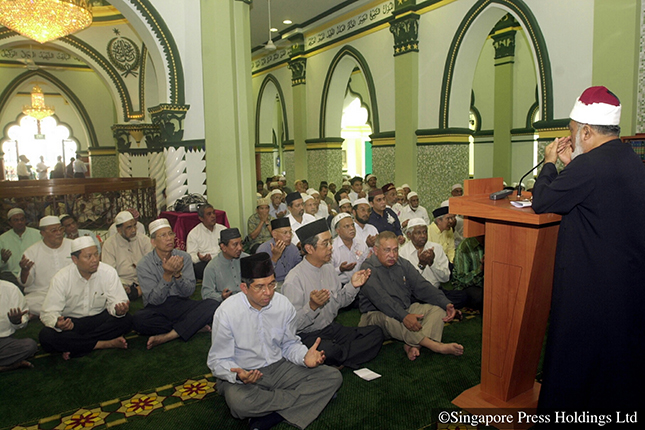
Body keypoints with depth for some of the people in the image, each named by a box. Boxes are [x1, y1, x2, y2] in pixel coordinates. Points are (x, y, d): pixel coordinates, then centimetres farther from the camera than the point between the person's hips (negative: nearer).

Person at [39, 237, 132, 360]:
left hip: (99, 320, 1)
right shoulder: (61, 278, -12)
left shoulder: (109, 272, -10)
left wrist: (119, 310, -37)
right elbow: (48, 313, -15)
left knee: (126, 320, -27)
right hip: (70, 323, 0)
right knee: (46, 336, -31)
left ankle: (75, 347, -22)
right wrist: (58, 323, -39)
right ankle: (107, 343, -24)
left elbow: (115, 301, -10)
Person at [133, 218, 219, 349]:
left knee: (212, 305, -25)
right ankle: (192, 326, -19)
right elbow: (154, 300, -12)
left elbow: (189, 292, -5)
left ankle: (167, 336, -25)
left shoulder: (184, 257, 1)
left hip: (182, 305, 2)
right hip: (157, 309, -1)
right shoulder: (144, 265, -6)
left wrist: (177, 274, -24)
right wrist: (167, 274, -24)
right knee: (138, 319, -34)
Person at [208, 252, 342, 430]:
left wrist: (305, 357, -16)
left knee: (333, 377, -12)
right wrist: (239, 375, -32)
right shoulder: (227, 312, -15)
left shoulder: (284, 305, -5)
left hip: (280, 368, 4)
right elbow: (218, 360, -10)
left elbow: (290, 345, 7)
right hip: (244, 375, -3)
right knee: (238, 400, -39)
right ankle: (308, 398, -15)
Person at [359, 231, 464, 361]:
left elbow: (422, 287, 3)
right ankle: (436, 346, -34)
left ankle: (414, 346, -34)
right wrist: (404, 316, -40)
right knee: (387, 317, -39)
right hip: (376, 315, -6)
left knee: (438, 308, -11)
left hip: (406, 311, 6)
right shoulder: (368, 268, -12)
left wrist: (446, 304, -12)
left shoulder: (403, 264, 10)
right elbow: (380, 298, -27)